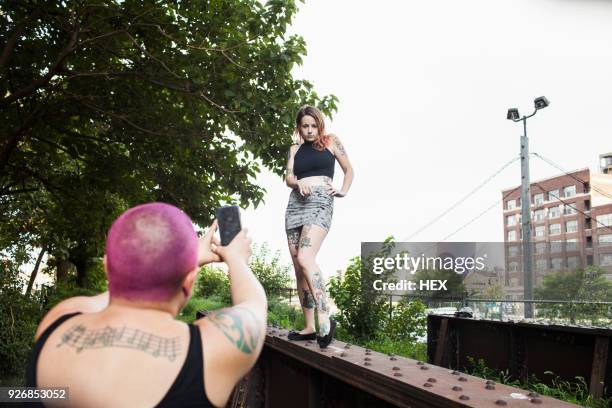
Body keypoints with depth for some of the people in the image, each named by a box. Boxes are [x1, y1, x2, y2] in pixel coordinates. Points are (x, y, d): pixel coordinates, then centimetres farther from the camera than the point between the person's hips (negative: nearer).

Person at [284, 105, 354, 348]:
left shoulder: (331, 141, 12)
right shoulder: (295, 149, 20)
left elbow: (349, 170, 19)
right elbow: (288, 177, 8)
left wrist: (343, 191, 4)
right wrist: (298, 183, -13)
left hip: (320, 203, -5)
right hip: (295, 205, 5)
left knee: (305, 258, -28)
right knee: (299, 269, 1)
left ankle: (325, 319, -28)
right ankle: (309, 327, 6)